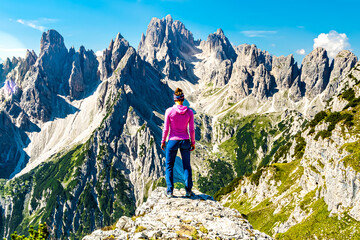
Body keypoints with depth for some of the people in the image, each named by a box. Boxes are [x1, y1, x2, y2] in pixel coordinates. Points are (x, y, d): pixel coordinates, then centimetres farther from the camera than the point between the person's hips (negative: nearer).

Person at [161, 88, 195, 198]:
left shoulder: (169, 111, -10)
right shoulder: (189, 112, -6)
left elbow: (166, 129, -7)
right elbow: (192, 130, -3)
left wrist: (163, 141, 6)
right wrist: (193, 142, 9)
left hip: (173, 141, -1)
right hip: (185, 141, 2)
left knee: (169, 166, 13)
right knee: (186, 166, 15)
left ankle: (170, 191, 11)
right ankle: (188, 190, 13)